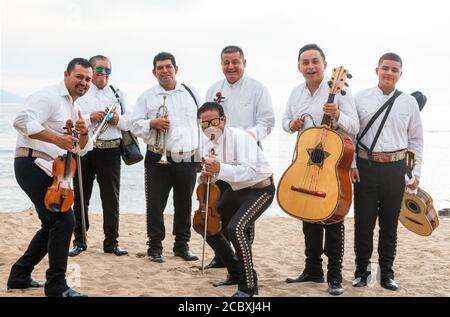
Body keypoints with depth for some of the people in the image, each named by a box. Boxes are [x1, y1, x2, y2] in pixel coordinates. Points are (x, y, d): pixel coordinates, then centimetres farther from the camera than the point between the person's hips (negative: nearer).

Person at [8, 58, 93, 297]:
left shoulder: (73, 108, 19)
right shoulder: (49, 96, -10)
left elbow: (81, 149, 18)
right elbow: (22, 120, -27)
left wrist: (83, 134, -4)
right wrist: (57, 139, -28)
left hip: (49, 169, 10)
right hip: (33, 164, -10)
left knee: (53, 225, 17)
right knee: (64, 220, -14)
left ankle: (19, 275, 26)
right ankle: (56, 285, -6)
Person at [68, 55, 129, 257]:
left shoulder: (118, 94, 14)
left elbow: (130, 122, 11)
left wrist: (118, 120, -9)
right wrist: (90, 117, -16)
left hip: (110, 151, 1)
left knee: (111, 198, 2)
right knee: (81, 197, 5)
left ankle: (111, 242, 11)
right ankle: (79, 241, 16)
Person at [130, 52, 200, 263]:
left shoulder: (191, 93, 10)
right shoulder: (147, 97, 4)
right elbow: (135, 125, 1)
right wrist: (152, 123, -17)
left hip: (187, 159, 2)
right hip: (159, 160, -2)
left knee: (184, 205, 10)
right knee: (155, 205, 0)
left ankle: (182, 245, 23)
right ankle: (155, 248, 11)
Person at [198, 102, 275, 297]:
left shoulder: (238, 137, -23)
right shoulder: (209, 146, 2)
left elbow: (250, 171, -35)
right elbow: (214, 176, 11)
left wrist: (220, 169, -47)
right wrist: (205, 178, -12)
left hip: (260, 188, -9)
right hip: (236, 189, 9)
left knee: (235, 227, -29)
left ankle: (248, 285, -14)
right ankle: (235, 273, 29)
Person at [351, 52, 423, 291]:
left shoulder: (409, 102, 7)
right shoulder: (361, 99, 2)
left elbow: (416, 140, 11)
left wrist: (415, 171, 6)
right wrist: (351, 165, -4)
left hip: (396, 168, 1)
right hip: (366, 166, -1)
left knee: (389, 223, 8)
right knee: (363, 221, 3)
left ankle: (386, 273, 19)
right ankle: (362, 270, 17)